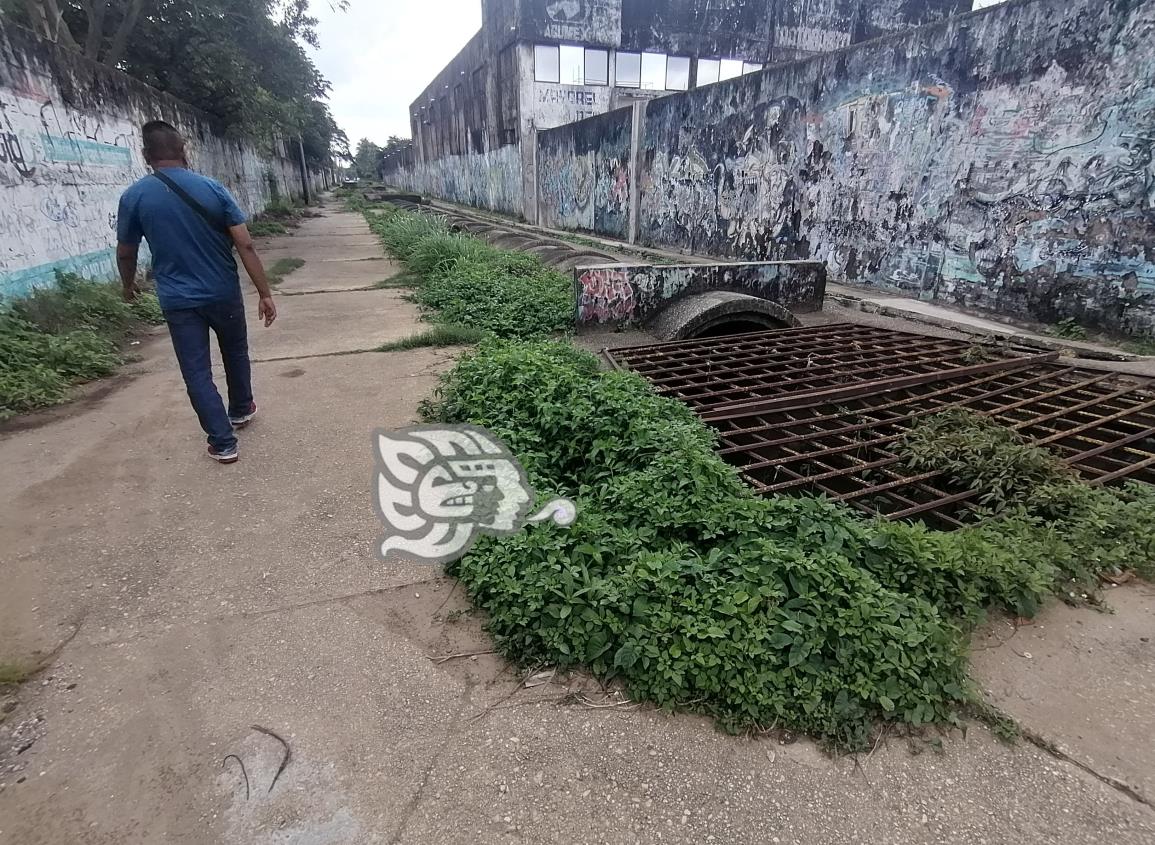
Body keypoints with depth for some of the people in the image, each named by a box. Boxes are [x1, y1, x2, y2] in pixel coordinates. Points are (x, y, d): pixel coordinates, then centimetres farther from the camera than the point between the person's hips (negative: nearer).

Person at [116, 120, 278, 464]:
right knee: (235, 352, 24)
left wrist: (128, 284, 26)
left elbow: (125, 252, 6)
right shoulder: (213, 189, -5)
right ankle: (241, 410, 42)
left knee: (197, 372, 5)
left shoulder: (134, 197, -5)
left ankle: (223, 442, 4)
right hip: (223, 293, 1)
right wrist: (265, 293, -8)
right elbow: (246, 245, -11)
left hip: (178, 300, -1)